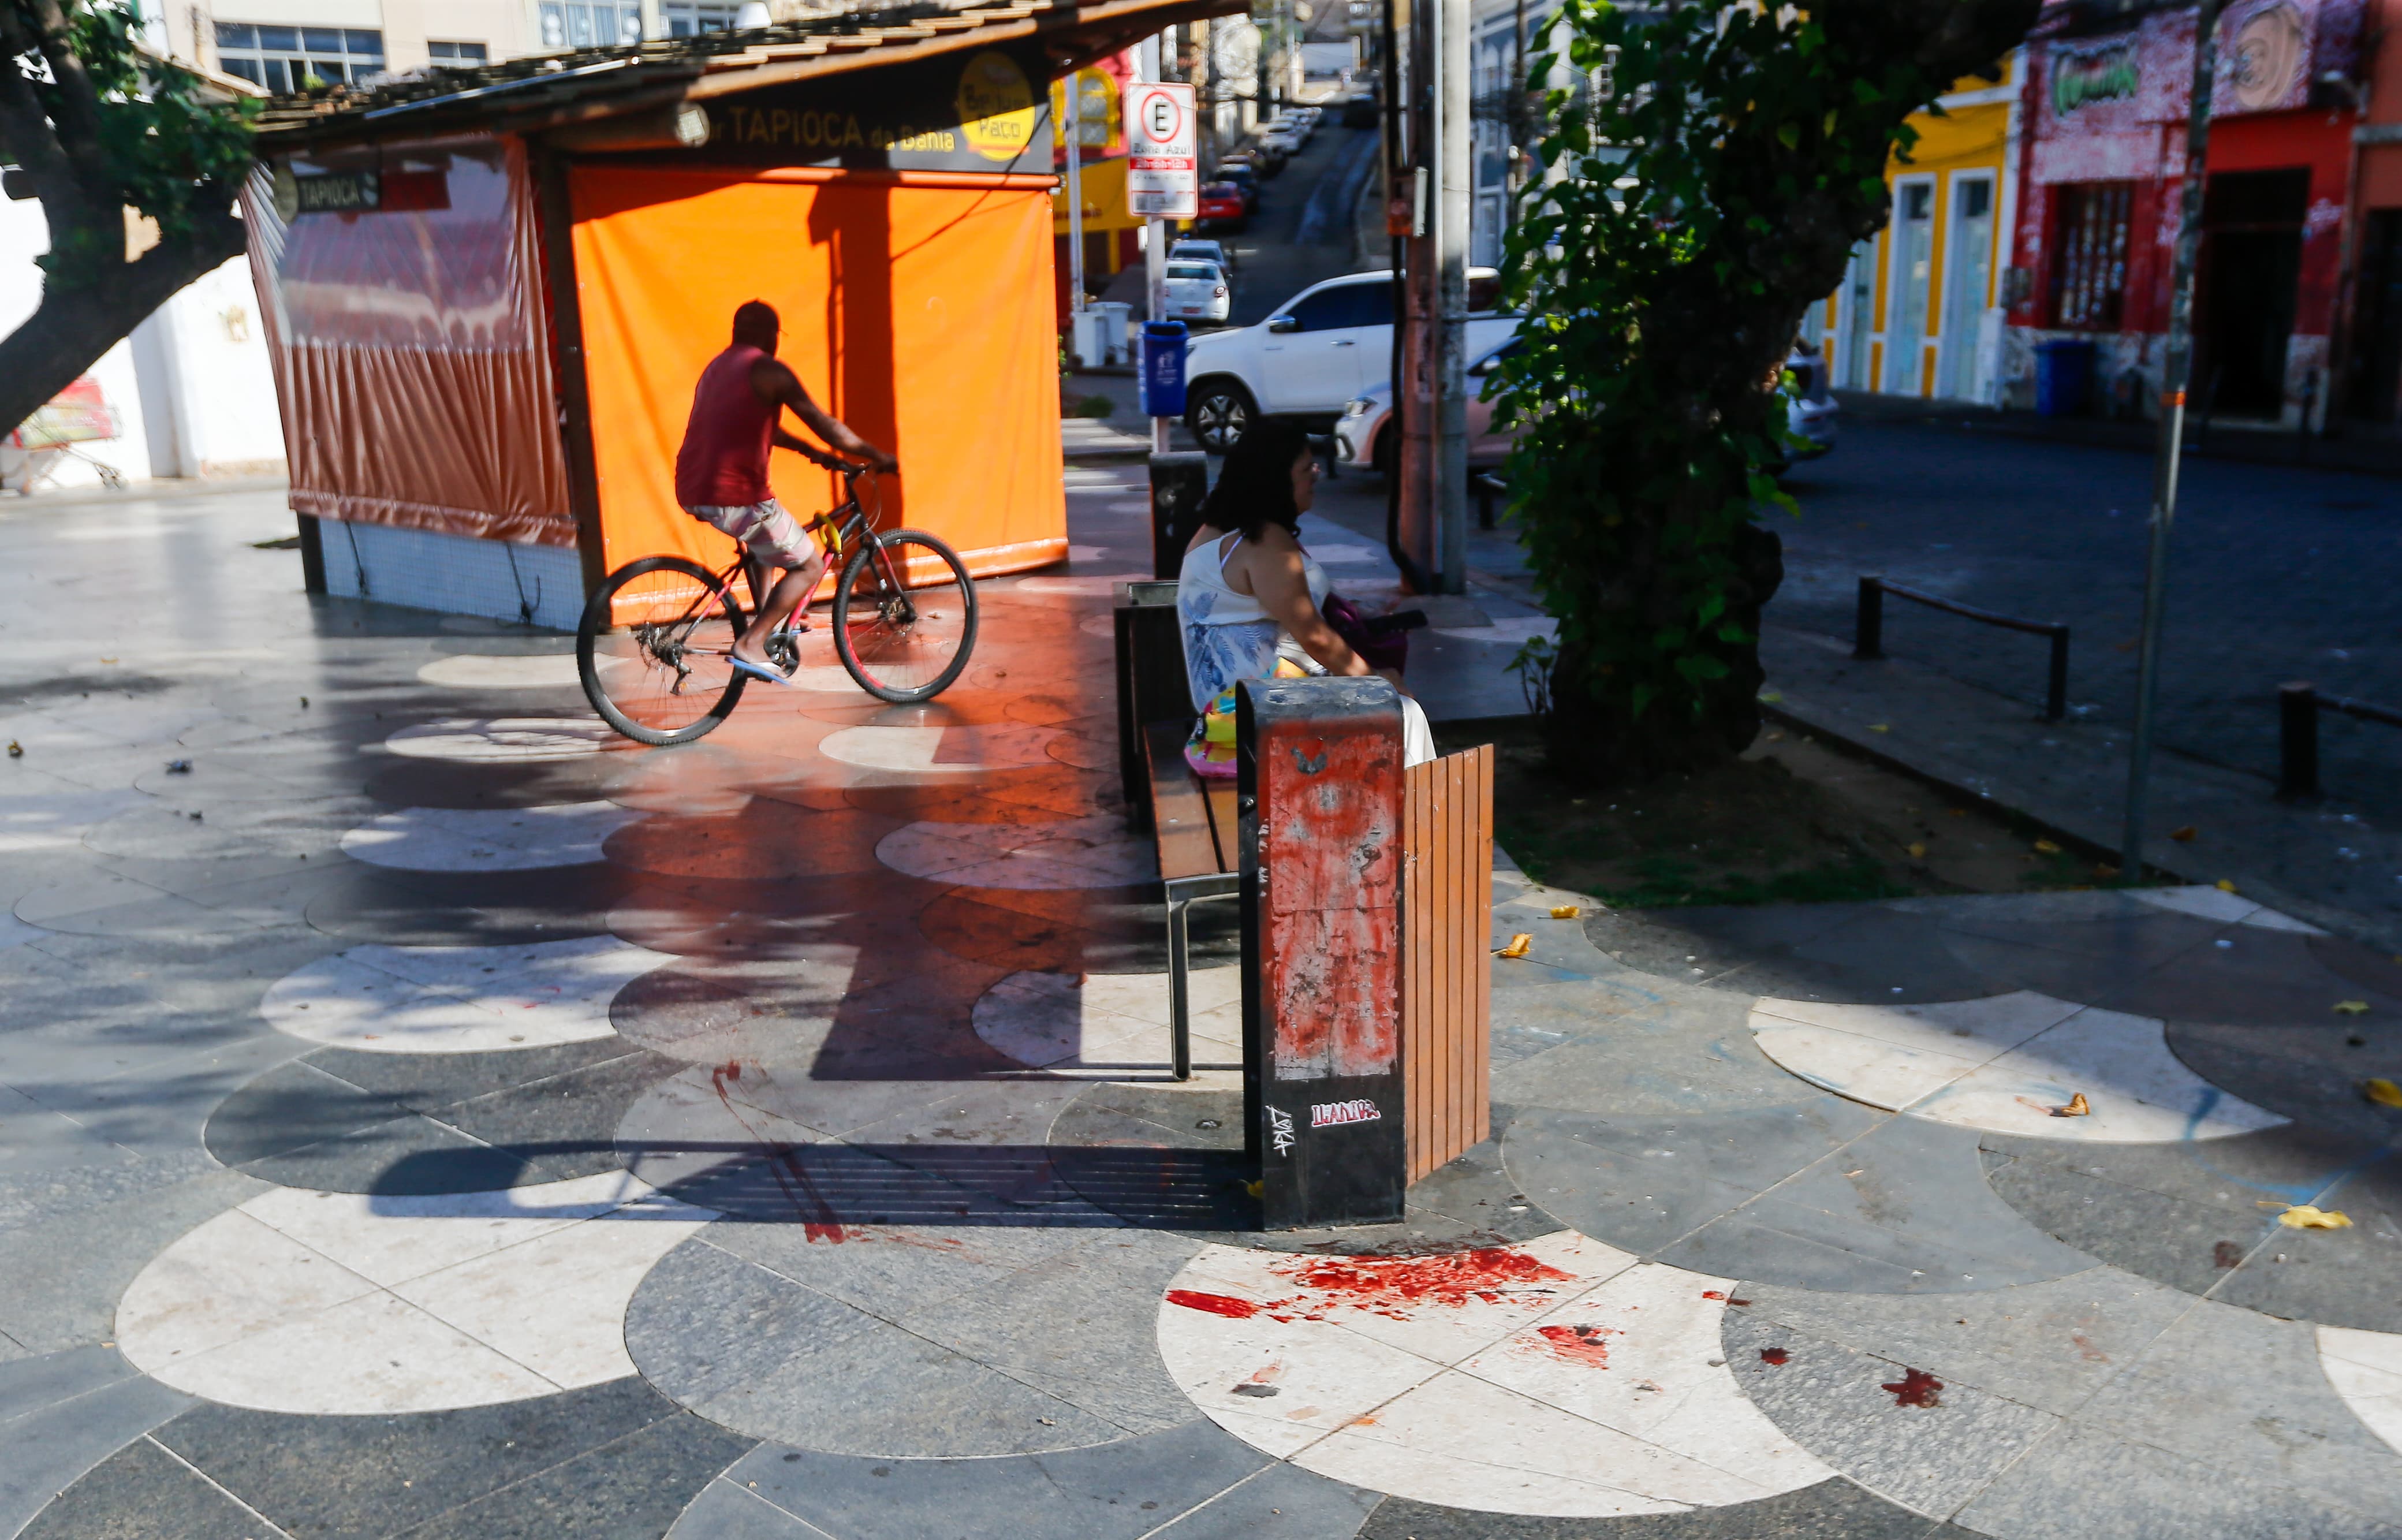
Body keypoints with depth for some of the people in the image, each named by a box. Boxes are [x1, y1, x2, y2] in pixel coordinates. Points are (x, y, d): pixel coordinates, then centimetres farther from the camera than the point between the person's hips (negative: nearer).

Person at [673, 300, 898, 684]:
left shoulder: (716, 367, 21)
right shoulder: (769, 371, -6)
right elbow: (827, 428, -6)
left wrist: (811, 452, 38)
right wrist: (878, 457, 5)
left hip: (692, 491, 9)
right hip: (735, 497, -9)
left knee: (761, 538, 36)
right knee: (810, 566, 5)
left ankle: (767, 624, 31)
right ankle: (752, 644, -7)